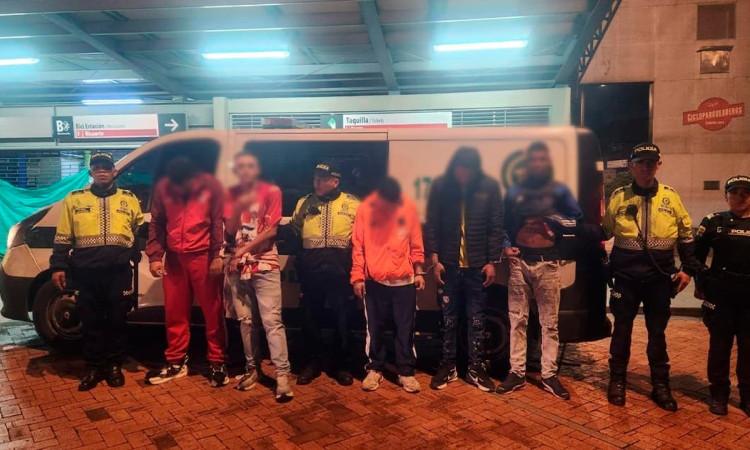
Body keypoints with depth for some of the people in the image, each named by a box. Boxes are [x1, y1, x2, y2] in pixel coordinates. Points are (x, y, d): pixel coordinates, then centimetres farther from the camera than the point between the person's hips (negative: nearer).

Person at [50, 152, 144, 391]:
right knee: (91, 321, 7)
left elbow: (142, 231, 15)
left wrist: (135, 253, 3)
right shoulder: (74, 199, 10)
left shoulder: (129, 199, 9)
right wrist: (58, 266, 4)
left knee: (117, 320, 6)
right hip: (85, 272, 1)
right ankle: (94, 367, 20)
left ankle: (114, 366, 20)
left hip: (119, 271, 0)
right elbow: (62, 238, 10)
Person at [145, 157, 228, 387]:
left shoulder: (211, 186, -4)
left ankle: (217, 363, 13)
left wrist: (218, 256, -10)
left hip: (203, 256, -3)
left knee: (212, 311, 2)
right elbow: (156, 224, 8)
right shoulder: (162, 187, 4)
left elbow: (220, 223, -4)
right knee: (174, 312, 10)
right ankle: (176, 362, 25)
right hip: (174, 258, 3)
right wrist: (155, 256, 0)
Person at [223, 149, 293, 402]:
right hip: (237, 267, 4)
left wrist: (245, 249, -10)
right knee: (245, 320, 10)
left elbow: (271, 230, -8)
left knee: (272, 321, -9)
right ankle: (252, 367, 23)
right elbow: (230, 231, -2)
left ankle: (283, 374, -8)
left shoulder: (271, 191, -2)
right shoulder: (231, 194, 9)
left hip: (265, 266, -4)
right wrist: (239, 207, -19)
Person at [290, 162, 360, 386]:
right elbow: (294, 231, 19)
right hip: (310, 267, 3)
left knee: (342, 317, 5)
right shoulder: (304, 202, 12)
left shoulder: (352, 203, 3)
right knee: (311, 316, 10)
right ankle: (313, 362, 25)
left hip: (340, 268, -2)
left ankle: (342, 365, 20)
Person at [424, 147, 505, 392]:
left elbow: (496, 226, -1)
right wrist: (435, 260, -6)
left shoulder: (489, 186, -4)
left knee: (476, 319, 9)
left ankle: (476, 368, 21)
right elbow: (432, 224, -1)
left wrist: (492, 262, -4)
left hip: (477, 265, 0)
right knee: (449, 318, 10)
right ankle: (448, 365, 23)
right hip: (448, 264, 0)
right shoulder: (440, 186, -3)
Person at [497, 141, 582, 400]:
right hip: (519, 262, 1)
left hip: (548, 264, -1)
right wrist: (506, 247, 0)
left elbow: (578, 219, 4)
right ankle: (517, 373, 12)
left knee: (549, 322, 2)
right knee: (518, 320, 4)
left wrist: (557, 221, -12)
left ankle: (549, 376, 12)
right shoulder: (514, 191, 13)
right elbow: (502, 224, 17)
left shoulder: (560, 190, 8)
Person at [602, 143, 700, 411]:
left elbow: (686, 235, 10)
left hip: (660, 277, 1)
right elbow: (603, 232, 8)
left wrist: (688, 269, 5)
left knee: (657, 332, 11)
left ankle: (660, 385, 24)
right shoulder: (618, 197, -1)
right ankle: (617, 381, 23)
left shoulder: (670, 197, 2)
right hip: (626, 276, -1)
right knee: (622, 329, 8)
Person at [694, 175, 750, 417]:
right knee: (720, 345, 7)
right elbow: (696, 254, 3)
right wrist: (701, 283, -1)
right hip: (720, 294, -1)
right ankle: (719, 394, 19)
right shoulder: (714, 221, 0)